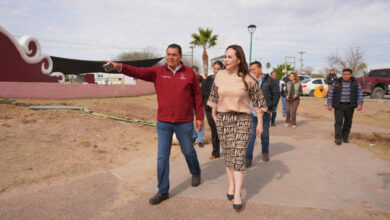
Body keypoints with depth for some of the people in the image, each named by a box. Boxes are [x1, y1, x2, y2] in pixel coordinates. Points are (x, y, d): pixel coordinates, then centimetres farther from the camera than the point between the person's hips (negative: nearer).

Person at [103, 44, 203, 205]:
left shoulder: (189, 73, -2)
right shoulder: (158, 72, 0)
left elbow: (197, 96, 2)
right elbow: (139, 72, -15)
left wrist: (199, 117, 1)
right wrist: (119, 67, -32)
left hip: (184, 122, -1)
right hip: (163, 122, 2)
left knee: (188, 151, 16)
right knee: (162, 157, 4)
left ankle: (195, 172, 47)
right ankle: (163, 191, 17)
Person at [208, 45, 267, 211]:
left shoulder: (248, 79, -7)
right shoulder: (220, 76, 1)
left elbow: (258, 100, -1)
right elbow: (214, 96, 14)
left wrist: (260, 123, -1)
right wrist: (213, 115, 16)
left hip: (242, 119, -3)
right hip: (223, 119, 3)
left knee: (239, 156, -8)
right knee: (228, 154, 8)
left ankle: (237, 194, -4)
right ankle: (231, 185, 24)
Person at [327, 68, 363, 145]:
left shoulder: (355, 83, 1)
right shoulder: (336, 83, -1)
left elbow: (360, 94, -2)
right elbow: (331, 94, 0)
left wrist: (360, 104, -14)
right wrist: (329, 104, -6)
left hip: (350, 106, 2)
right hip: (338, 106, -1)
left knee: (348, 122, 8)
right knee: (338, 122, -10)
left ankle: (345, 137, 22)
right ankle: (337, 138, -13)